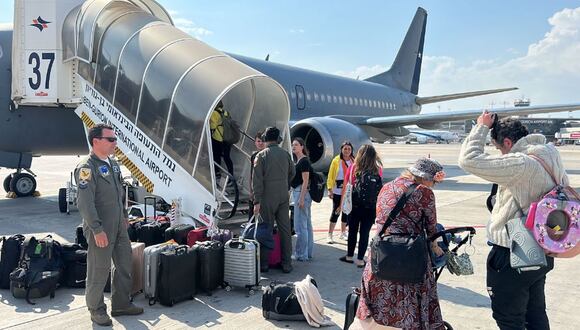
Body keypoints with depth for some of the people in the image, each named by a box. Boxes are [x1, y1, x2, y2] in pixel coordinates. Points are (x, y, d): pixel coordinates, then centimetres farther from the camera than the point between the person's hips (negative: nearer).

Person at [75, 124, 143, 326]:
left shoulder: (113, 164, 11)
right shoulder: (87, 168, -16)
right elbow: (85, 203, -21)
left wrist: (124, 217, 21)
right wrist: (97, 230, -22)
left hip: (119, 227, 9)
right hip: (101, 230, -9)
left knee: (124, 265, 16)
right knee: (99, 270, 3)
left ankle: (121, 304, 30)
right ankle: (96, 310, 21)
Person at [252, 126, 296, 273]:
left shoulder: (261, 155, -6)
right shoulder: (286, 154, 4)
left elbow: (257, 180, -11)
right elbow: (292, 173, 15)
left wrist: (257, 201, -10)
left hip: (267, 197, -3)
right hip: (283, 197, 3)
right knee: (285, 230, 7)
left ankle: (264, 263, 9)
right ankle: (286, 264, 11)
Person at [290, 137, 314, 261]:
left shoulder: (304, 161, -13)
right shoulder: (298, 160, 16)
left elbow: (305, 181, -18)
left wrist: (301, 199, -22)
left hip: (302, 193, -10)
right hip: (298, 193, 10)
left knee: (300, 225, -5)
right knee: (307, 224, 13)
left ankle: (301, 255, 3)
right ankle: (308, 253, 20)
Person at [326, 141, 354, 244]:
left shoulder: (354, 161, 5)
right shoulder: (336, 161, -5)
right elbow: (330, 176, -4)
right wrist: (330, 189, -10)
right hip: (338, 191, -4)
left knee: (346, 211, 12)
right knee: (336, 212, -3)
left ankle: (343, 233, 28)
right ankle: (330, 235, 5)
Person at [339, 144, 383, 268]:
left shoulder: (353, 168, -7)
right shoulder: (378, 170, -7)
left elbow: (345, 187, -4)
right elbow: (379, 187, 1)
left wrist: (342, 203, 5)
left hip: (354, 205, 1)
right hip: (370, 207, 0)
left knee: (352, 231, 16)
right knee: (365, 232, 8)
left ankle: (349, 256, 29)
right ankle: (360, 259, 12)